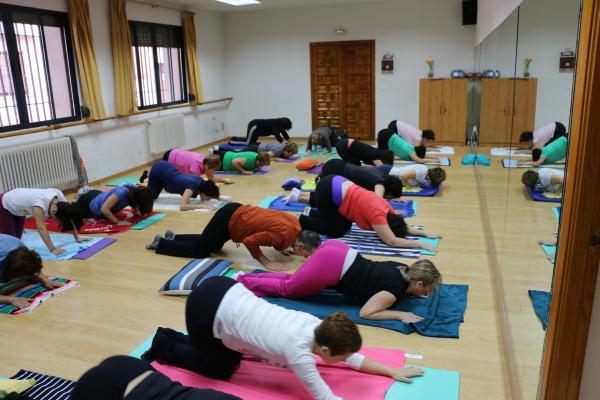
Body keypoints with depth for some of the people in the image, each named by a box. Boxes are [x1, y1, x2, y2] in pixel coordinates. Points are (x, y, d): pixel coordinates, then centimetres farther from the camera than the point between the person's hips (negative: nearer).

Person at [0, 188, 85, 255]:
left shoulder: (59, 195, -23)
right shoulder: (41, 202, -43)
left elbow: (69, 219, -14)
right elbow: (41, 227, -44)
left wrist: (77, 238, -14)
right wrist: (52, 249, -46)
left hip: (17, 205, 7)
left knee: (17, 238, 12)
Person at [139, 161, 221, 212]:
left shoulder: (202, 182, -17)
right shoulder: (192, 186, -35)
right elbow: (182, 207, -47)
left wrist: (216, 195, -12)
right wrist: (203, 206, -47)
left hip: (166, 168, 7)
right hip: (158, 171, -7)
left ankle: (147, 175, 46)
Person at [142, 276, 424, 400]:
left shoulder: (316, 325, -2)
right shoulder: (298, 352, -21)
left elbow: (353, 358, 11)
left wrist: (392, 371, 11)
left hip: (224, 291, 7)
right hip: (206, 308, -7)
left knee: (232, 357, 27)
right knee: (221, 370, 15)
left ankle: (174, 338, 36)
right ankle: (164, 346, 28)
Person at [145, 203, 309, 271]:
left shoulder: (294, 222, -4)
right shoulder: (285, 234, -29)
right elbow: (250, 241, -31)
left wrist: (281, 247, 6)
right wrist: (267, 262, -25)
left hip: (236, 211, 9)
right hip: (228, 219, -9)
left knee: (213, 246, 28)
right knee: (200, 251, 7)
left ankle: (173, 237, 39)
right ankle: (161, 243, 22)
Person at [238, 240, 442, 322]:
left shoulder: (405, 270, 9)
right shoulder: (396, 291, -15)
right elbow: (365, 313, -15)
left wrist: (411, 293, 19)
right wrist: (400, 314, -15)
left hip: (338, 251, 8)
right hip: (333, 264, -8)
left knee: (291, 279, 22)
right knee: (286, 288, 10)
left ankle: (245, 277, 27)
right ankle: (242, 282, 20)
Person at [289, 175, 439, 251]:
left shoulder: (386, 208, 2)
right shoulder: (377, 214, -19)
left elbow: (405, 227, 14)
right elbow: (392, 241, -24)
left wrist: (425, 233, 8)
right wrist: (420, 244, -20)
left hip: (336, 184, 9)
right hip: (328, 190, -8)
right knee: (337, 230, 0)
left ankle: (301, 196, 28)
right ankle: (299, 220, 10)